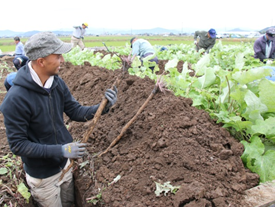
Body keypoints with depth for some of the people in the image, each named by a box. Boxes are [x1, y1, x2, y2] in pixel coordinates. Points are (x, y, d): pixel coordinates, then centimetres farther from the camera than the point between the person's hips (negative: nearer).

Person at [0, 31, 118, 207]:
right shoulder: (16, 99, -29)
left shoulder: (57, 83, -10)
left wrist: (103, 107, -20)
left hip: (64, 165, 6)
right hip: (43, 175, -6)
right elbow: (17, 145, -24)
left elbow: (76, 111, -2)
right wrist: (60, 150, -31)